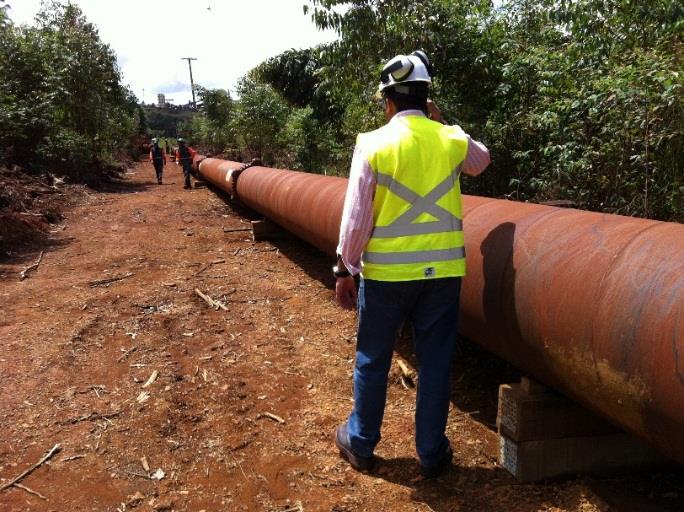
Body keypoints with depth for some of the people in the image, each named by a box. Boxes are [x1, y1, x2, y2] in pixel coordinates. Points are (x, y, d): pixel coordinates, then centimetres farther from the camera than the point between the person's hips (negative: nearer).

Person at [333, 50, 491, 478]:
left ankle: (360, 444, 30)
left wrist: (345, 269, 2)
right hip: (443, 270, 2)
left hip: (386, 271, -2)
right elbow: (482, 160, 25)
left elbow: (357, 215, -8)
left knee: (372, 360, 14)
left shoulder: (373, 143, -8)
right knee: (436, 362, 12)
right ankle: (432, 454, 24)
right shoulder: (453, 140, 1)